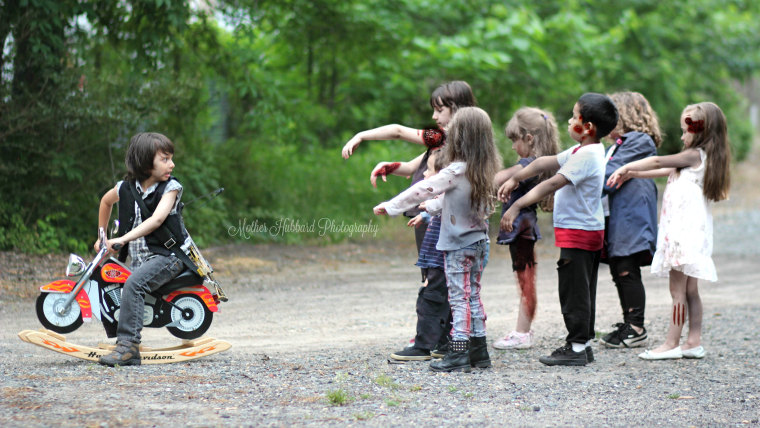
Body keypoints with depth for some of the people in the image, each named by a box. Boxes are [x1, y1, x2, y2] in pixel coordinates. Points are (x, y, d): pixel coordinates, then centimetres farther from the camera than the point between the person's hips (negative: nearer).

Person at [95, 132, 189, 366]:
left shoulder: (170, 187, -8)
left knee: (134, 283, -28)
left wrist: (123, 239, -34)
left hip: (167, 255, -6)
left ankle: (128, 345, -30)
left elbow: (157, 219, -25)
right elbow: (106, 201, 28)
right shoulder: (126, 188, 5)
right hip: (139, 257, 6)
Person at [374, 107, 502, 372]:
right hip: (479, 239, 7)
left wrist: (390, 207, -6)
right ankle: (479, 350, 17)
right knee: (473, 295, 14)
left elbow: (423, 190, -14)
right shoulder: (486, 169, 3)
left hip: (458, 245, -7)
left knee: (459, 298, -4)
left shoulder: (456, 172, -18)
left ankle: (458, 354, -3)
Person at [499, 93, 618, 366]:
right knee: (581, 292, 16)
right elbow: (545, 163, 17)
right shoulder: (580, 151, 11)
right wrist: (515, 179, 17)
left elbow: (553, 183, -27)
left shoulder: (587, 154, -20)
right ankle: (583, 344, 23)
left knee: (574, 292, -4)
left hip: (578, 234, -10)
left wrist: (517, 206, -30)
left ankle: (577, 347, 1)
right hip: (589, 232, 10)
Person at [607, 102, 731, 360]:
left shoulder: (695, 156, -10)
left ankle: (672, 344, -4)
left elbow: (658, 162, -9)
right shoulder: (701, 159, 15)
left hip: (686, 230, -9)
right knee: (689, 290, 10)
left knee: (678, 290, -6)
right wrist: (631, 174, 18)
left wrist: (626, 168, 0)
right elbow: (666, 171, 20)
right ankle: (694, 342, 13)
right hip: (687, 230, 9)